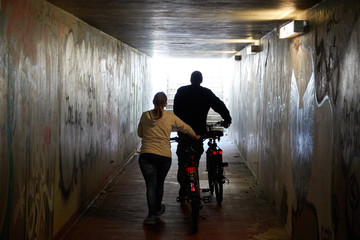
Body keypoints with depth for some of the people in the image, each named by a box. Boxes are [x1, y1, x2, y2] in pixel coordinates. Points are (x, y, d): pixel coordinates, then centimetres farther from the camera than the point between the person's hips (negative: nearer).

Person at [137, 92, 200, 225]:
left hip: (146, 155, 0)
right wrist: (195, 136, 36)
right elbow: (185, 128, 17)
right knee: (159, 183, 19)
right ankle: (158, 209, 36)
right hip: (164, 156, 0)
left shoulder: (145, 116, 4)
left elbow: (140, 133, 16)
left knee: (151, 185, 1)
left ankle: (152, 215, -6)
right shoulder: (170, 117, 2)